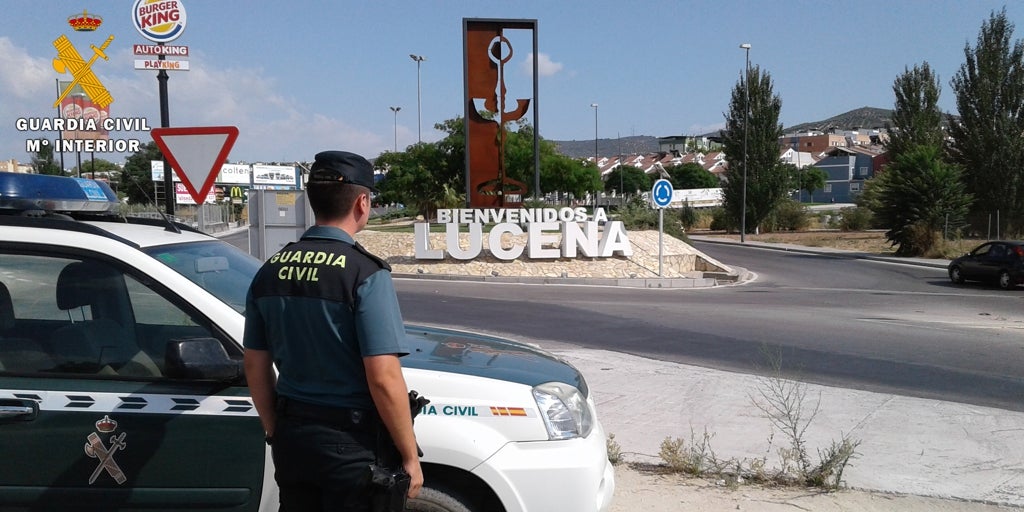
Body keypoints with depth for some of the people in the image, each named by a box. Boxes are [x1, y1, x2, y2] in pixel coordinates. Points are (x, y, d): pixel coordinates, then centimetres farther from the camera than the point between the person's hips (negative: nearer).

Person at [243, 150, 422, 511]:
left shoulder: (270, 271, 3)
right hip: (349, 442, -6)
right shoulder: (365, 273, -17)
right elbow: (384, 379, -21)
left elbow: (255, 366, 9)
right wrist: (409, 456, -11)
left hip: (291, 436, 6)